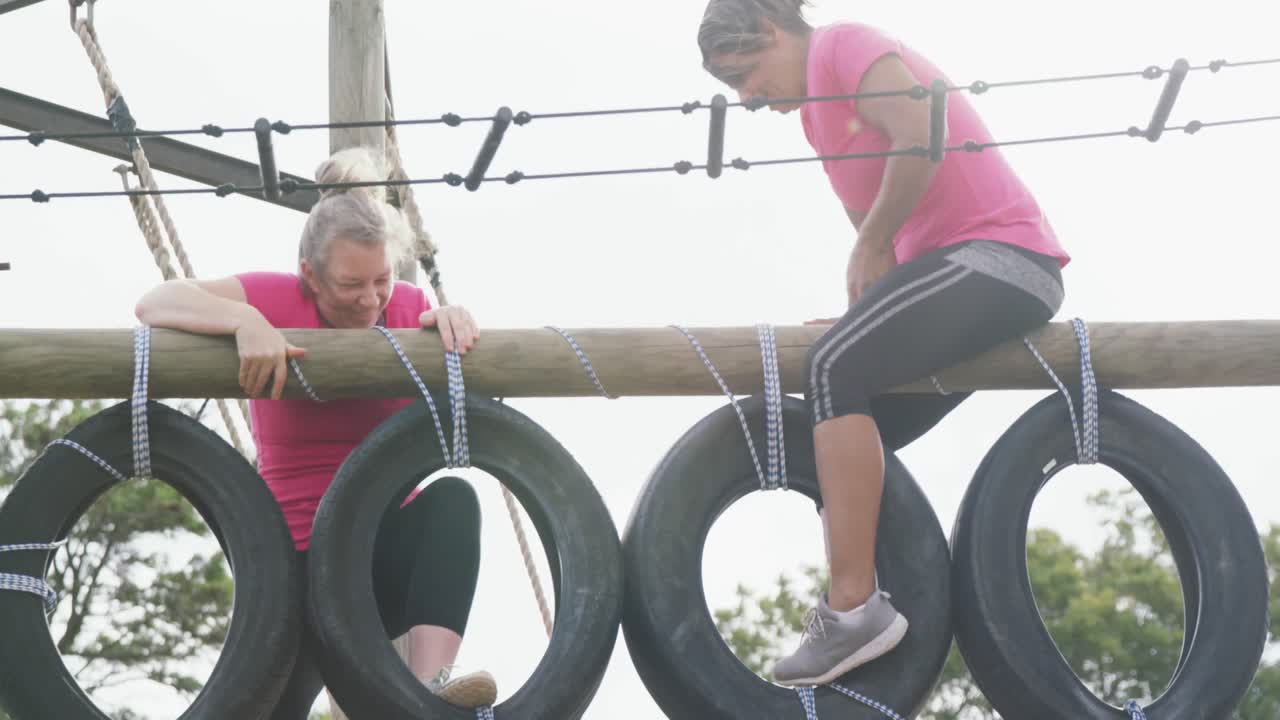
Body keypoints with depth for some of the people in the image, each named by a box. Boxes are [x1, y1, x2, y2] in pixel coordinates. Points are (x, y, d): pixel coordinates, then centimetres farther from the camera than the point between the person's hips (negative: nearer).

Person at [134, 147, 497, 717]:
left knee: (453, 497, -31)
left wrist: (453, 323, -22)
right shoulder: (277, 300, -10)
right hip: (300, 563, -1)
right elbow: (154, 304, -20)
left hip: (391, 552, 2)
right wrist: (245, 319, -37)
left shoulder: (407, 306, 1)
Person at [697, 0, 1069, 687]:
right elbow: (873, 225, 18)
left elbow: (920, 139, -21)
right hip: (953, 262, 10)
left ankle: (855, 608, -25)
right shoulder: (817, 109, 22)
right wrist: (866, 305, 0)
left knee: (834, 367, -24)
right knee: (851, 421, 10)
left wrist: (869, 247, -10)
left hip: (1001, 255, -10)